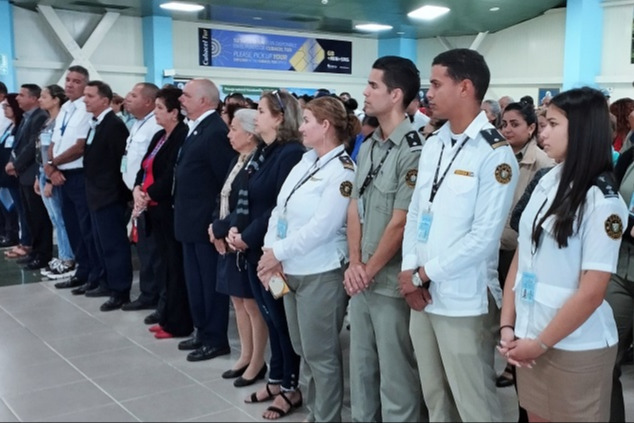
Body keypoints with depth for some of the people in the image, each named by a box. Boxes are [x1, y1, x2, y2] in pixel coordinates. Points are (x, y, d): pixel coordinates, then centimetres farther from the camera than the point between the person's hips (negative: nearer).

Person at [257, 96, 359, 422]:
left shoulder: (342, 171, -12)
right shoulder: (304, 163, 11)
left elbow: (321, 227, -20)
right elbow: (280, 209, 8)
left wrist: (278, 252, -14)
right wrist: (270, 253, -5)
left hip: (321, 274, -8)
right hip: (291, 271, 8)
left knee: (321, 353, 3)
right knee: (304, 350, 17)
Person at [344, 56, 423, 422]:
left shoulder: (414, 150, -16)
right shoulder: (367, 147, 9)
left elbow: (400, 223, -17)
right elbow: (355, 209, 9)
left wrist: (370, 270, -8)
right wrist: (354, 265, -2)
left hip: (391, 283, -8)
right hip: (360, 280, 8)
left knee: (395, 375, 6)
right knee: (361, 368, 20)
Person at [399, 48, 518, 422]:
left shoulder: (496, 154, -12)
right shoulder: (433, 145, 10)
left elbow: (484, 236, -17)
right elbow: (415, 212, 10)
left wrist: (424, 274, -12)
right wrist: (409, 270, -3)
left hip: (464, 302, -7)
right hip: (422, 296, 7)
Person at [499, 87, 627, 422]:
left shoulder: (602, 201, -13)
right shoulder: (546, 183, 3)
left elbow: (591, 292, -15)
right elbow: (520, 257, 5)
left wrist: (542, 344, -11)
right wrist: (507, 325, -1)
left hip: (576, 348, -5)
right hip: (528, 336, 5)